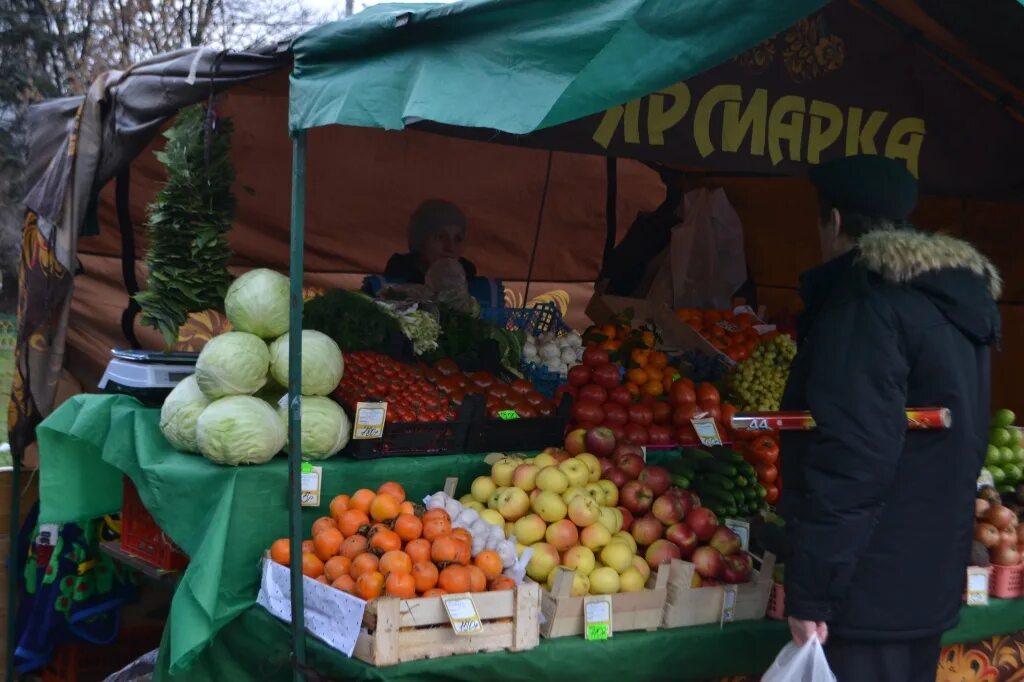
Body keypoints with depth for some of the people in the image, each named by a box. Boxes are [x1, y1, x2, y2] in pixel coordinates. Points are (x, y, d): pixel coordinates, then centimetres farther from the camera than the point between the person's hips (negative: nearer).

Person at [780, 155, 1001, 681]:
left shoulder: (868, 302, -16)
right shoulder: (955, 301, 13)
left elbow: (850, 460, -24)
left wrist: (809, 592, -21)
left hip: (869, 591, -9)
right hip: (929, 579, 9)